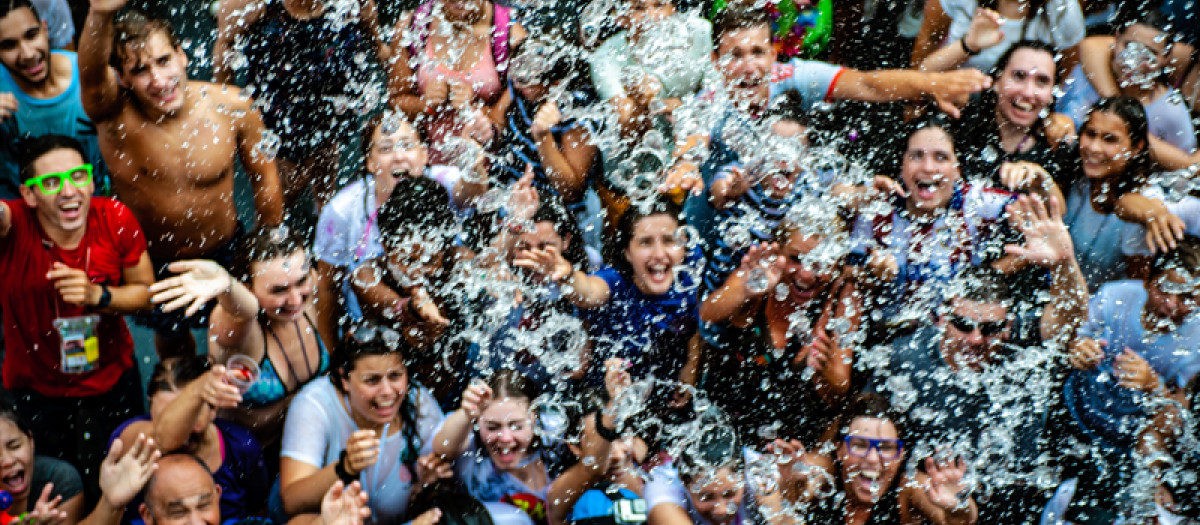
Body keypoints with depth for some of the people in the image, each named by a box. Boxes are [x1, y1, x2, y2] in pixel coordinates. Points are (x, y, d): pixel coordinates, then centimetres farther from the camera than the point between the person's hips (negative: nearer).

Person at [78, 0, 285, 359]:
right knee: (171, 338, 27)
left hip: (225, 252, 0)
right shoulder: (116, 115, -30)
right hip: (151, 262, 0)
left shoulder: (231, 108, -23)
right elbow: (91, 73, -54)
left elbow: (263, 177, -5)